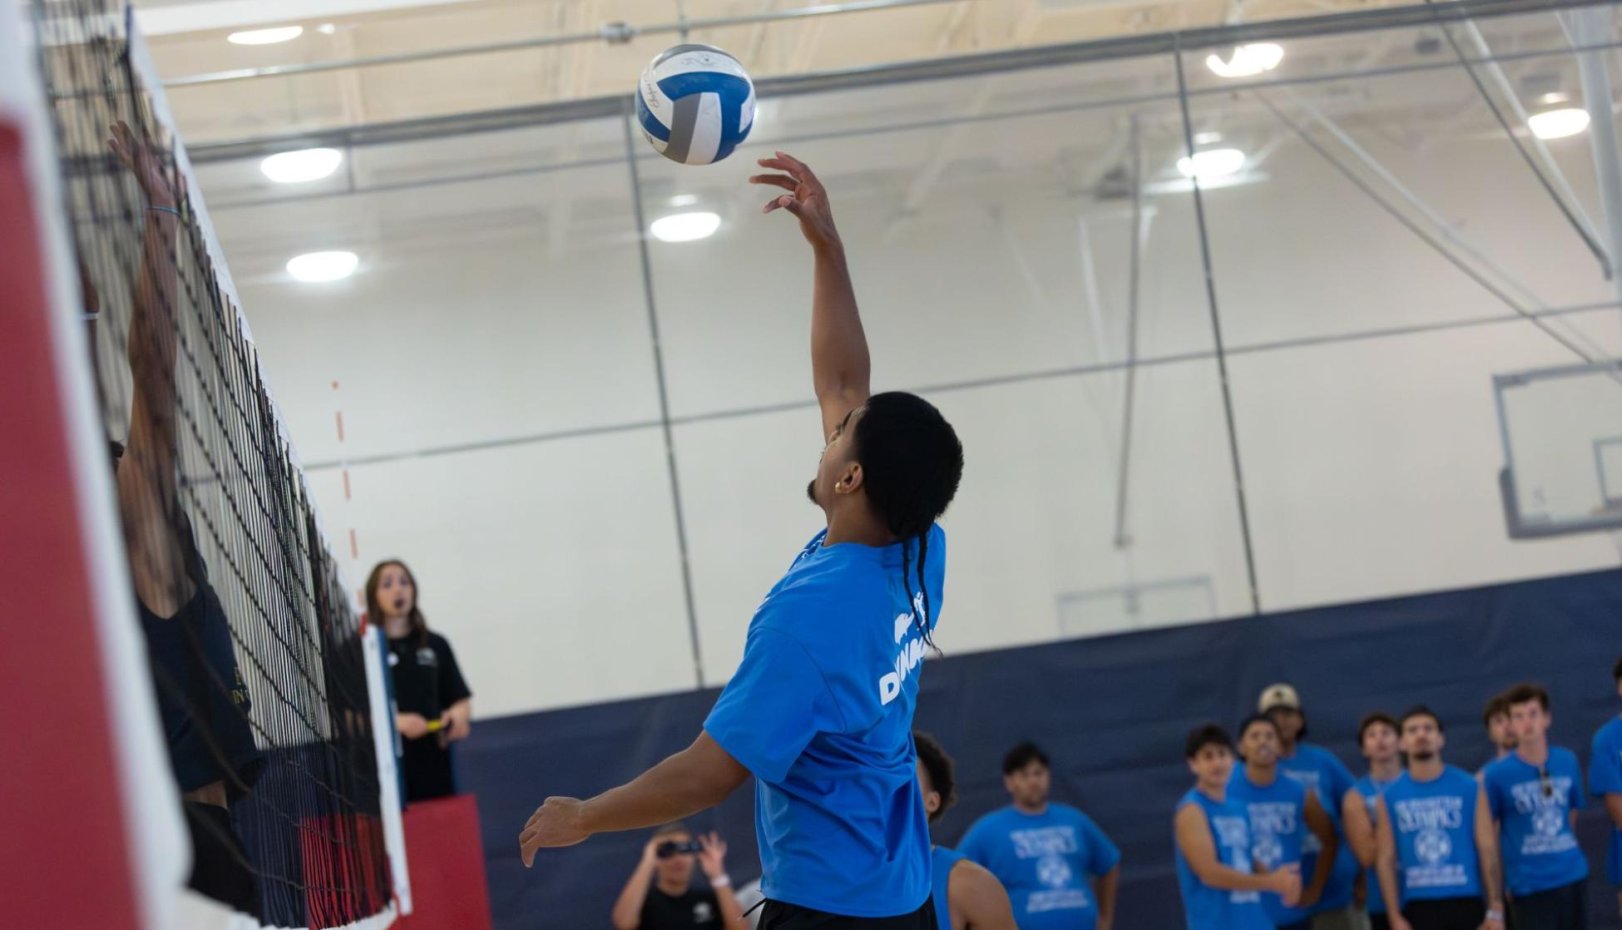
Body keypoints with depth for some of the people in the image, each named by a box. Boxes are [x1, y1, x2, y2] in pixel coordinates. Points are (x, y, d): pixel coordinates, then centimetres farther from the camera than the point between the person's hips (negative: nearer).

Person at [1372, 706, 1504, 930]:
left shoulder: (1469, 788, 3)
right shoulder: (1389, 797, 5)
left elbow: (1487, 848, 1)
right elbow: (1387, 858, 3)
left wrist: (1495, 909, -6)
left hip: (1465, 902, 0)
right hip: (1418, 906, 0)